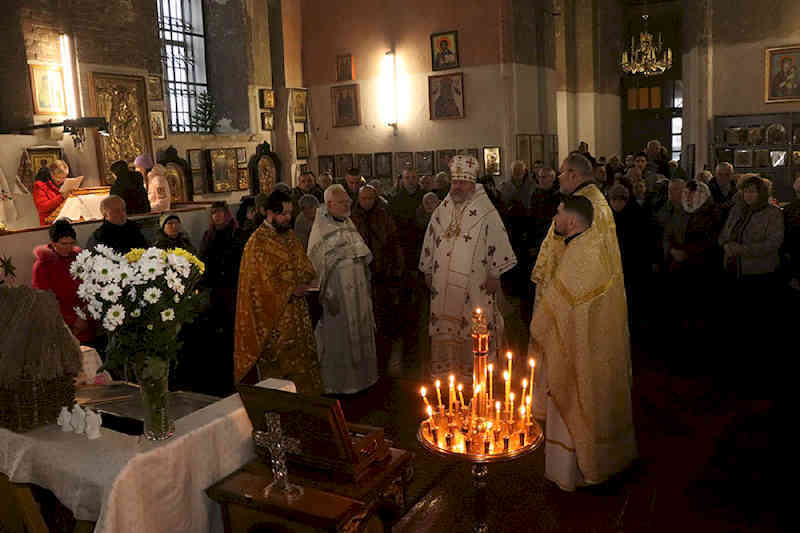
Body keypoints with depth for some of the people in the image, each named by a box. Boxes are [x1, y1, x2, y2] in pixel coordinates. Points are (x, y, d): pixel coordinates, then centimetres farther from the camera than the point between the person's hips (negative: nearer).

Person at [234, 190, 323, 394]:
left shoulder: (289, 236, 10)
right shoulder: (258, 242, -14)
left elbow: (306, 267, 13)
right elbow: (264, 282, -18)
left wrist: (304, 283, -7)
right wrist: (292, 291, -15)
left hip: (296, 312, 8)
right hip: (274, 315, -7)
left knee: (301, 360, 12)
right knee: (277, 363, 0)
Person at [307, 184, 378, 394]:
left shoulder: (349, 224, 10)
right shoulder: (320, 230, -11)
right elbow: (317, 266, -14)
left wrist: (366, 285, 14)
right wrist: (327, 296, -18)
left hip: (358, 292, 7)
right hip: (337, 292, -7)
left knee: (360, 335, 15)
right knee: (338, 339, 4)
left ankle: (361, 375, 30)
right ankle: (338, 383, 18)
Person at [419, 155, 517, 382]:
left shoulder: (486, 212, -6)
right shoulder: (441, 211, 10)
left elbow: (497, 242, -7)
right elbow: (430, 241, 16)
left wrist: (494, 274, -9)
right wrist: (428, 272, 16)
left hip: (474, 284, -4)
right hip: (443, 283, 5)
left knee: (474, 328, 1)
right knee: (444, 326, 11)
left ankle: (474, 370, 16)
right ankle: (446, 368, 25)